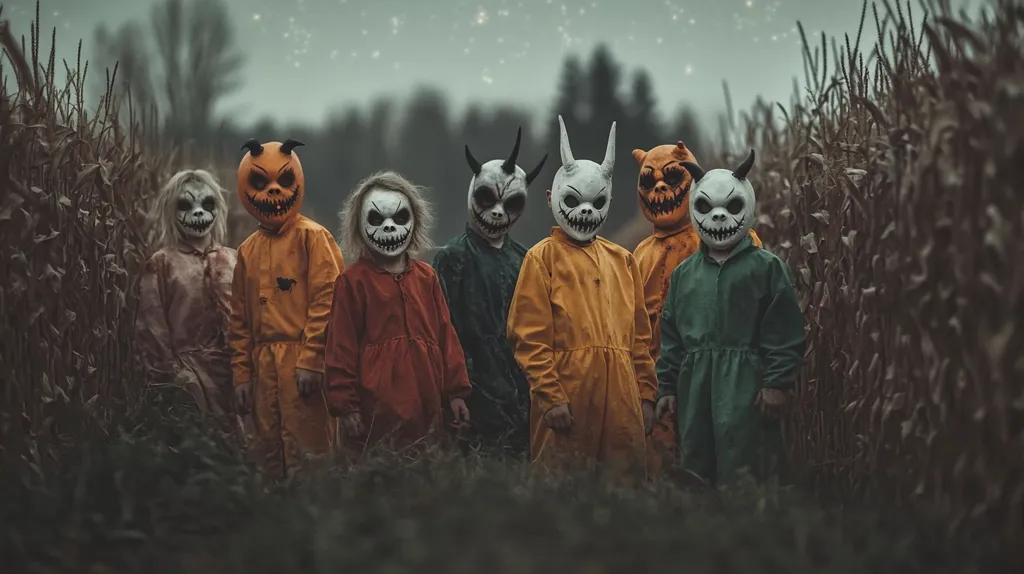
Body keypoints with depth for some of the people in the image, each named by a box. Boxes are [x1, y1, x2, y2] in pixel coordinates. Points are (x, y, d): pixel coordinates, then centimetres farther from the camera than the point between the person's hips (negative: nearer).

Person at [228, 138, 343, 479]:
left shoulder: (311, 237, -3)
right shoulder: (248, 250, 15)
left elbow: (326, 300, -11)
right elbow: (240, 318, 17)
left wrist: (311, 359, -16)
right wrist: (242, 371, 11)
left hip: (303, 362, -6)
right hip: (264, 368, 6)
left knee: (307, 452, -6)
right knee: (271, 450, 10)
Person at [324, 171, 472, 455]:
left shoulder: (426, 277, 11)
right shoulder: (353, 280, -2)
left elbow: (445, 335, 13)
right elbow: (342, 346, -3)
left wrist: (456, 391, 9)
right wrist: (345, 405, -6)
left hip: (426, 406, 4)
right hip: (376, 408, -4)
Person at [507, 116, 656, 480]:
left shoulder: (622, 260, 16)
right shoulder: (542, 258, 0)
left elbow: (639, 337, 17)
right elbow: (529, 337, -7)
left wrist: (646, 395, 10)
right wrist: (551, 397, -13)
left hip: (621, 401, 5)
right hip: (566, 403, -5)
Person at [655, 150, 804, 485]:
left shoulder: (766, 267, 2)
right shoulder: (684, 273, 15)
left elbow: (784, 331, -3)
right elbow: (671, 336, 17)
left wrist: (777, 382, -10)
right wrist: (667, 387, 11)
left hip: (746, 387, -5)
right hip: (695, 388, 5)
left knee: (743, 474, -8)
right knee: (695, 471, 7)